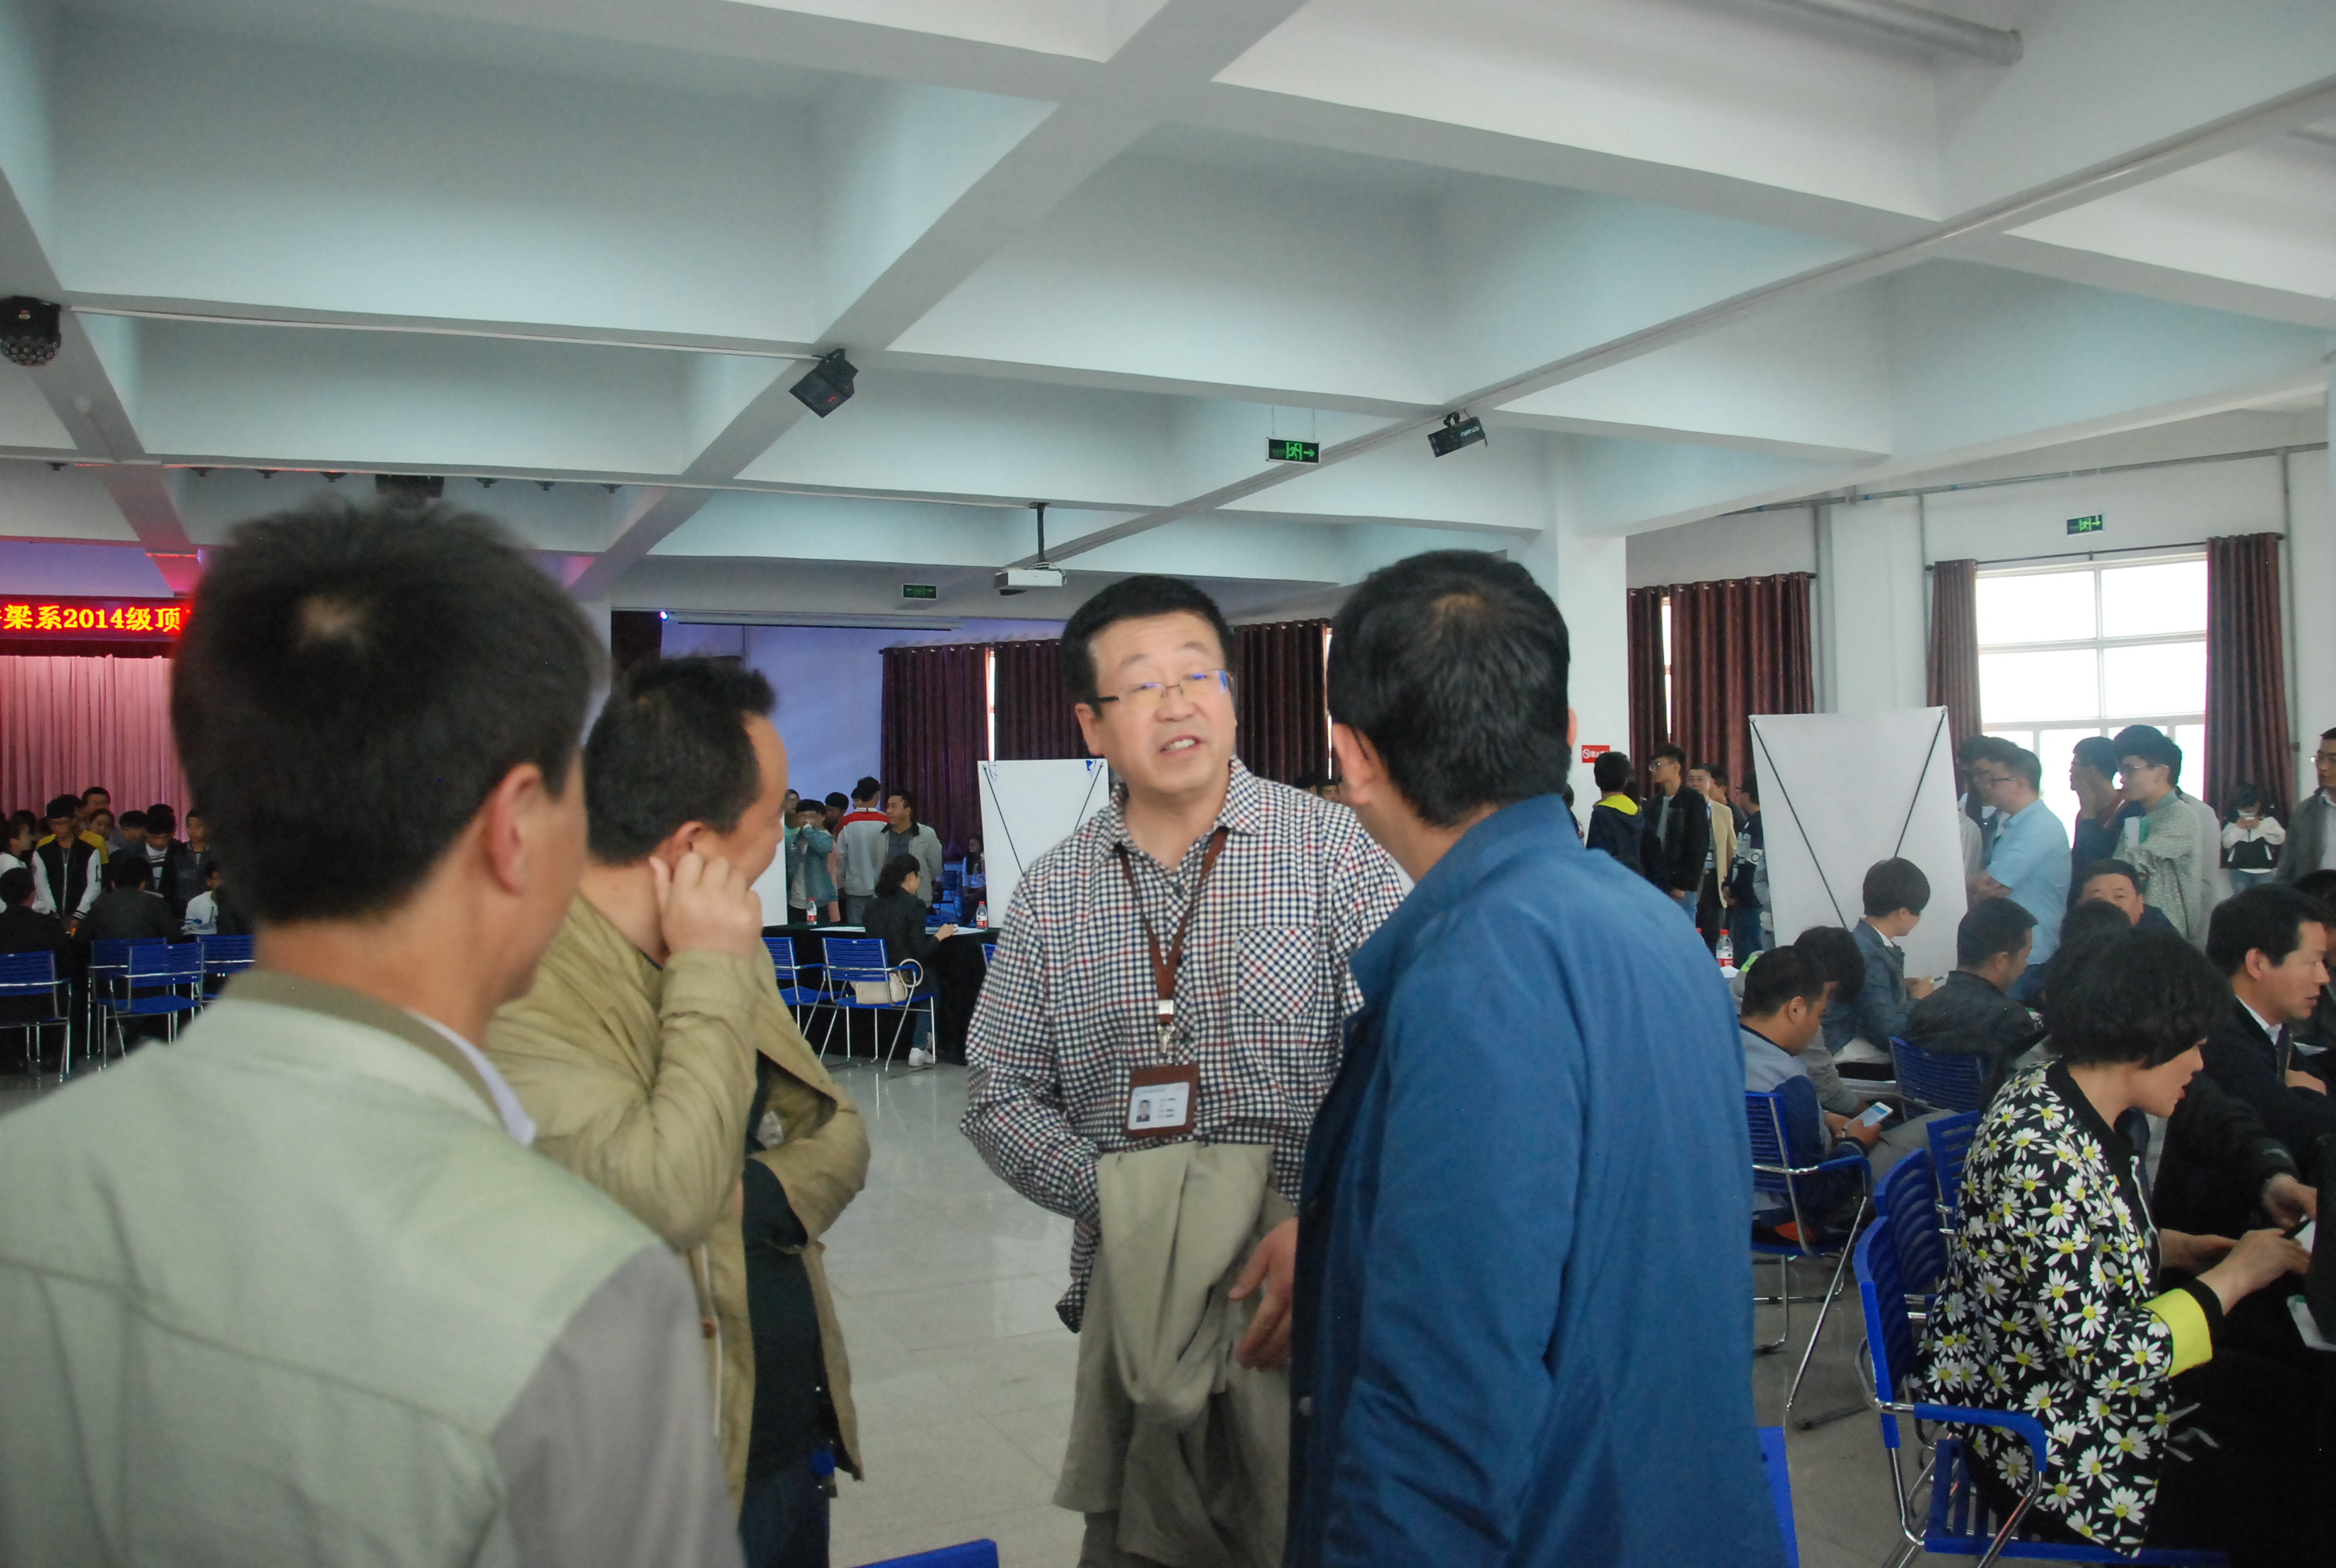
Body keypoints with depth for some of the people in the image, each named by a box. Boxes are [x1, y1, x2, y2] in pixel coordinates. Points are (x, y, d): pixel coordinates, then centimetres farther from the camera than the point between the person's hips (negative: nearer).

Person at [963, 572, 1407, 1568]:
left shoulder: (1331, 848, -6)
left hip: (1314, 1282, -2)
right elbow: (1000, 1094, 7)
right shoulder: (1052, 895, 4)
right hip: (1133, 1289, 3)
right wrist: (1112, 1199, -7)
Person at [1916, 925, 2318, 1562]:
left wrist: (2177, 1248, 1)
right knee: (2290, 1495, -2)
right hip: (2045, 1449, -9)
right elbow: (2107, 1361, -28)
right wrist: (2232, 1277, -17)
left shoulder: (2058, 1094, -2)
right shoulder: (2047, 1159, -31)